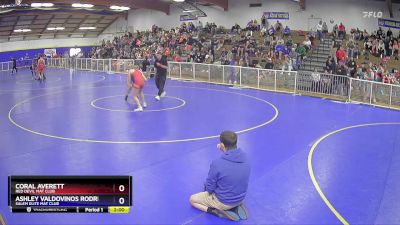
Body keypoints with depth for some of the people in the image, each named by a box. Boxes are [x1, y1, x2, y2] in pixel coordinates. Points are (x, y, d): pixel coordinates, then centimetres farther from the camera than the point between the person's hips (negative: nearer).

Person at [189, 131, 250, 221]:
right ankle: (235, 207, 12)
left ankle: (216, 211, -3)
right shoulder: (245, 157, -14)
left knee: (192, 199, 16)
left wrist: (207, 187, 7)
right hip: (240, 198, 5)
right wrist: (225, 151, 1)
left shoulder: (217, 163, -30)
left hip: (223, 201, -5)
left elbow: (210, 189, -17)